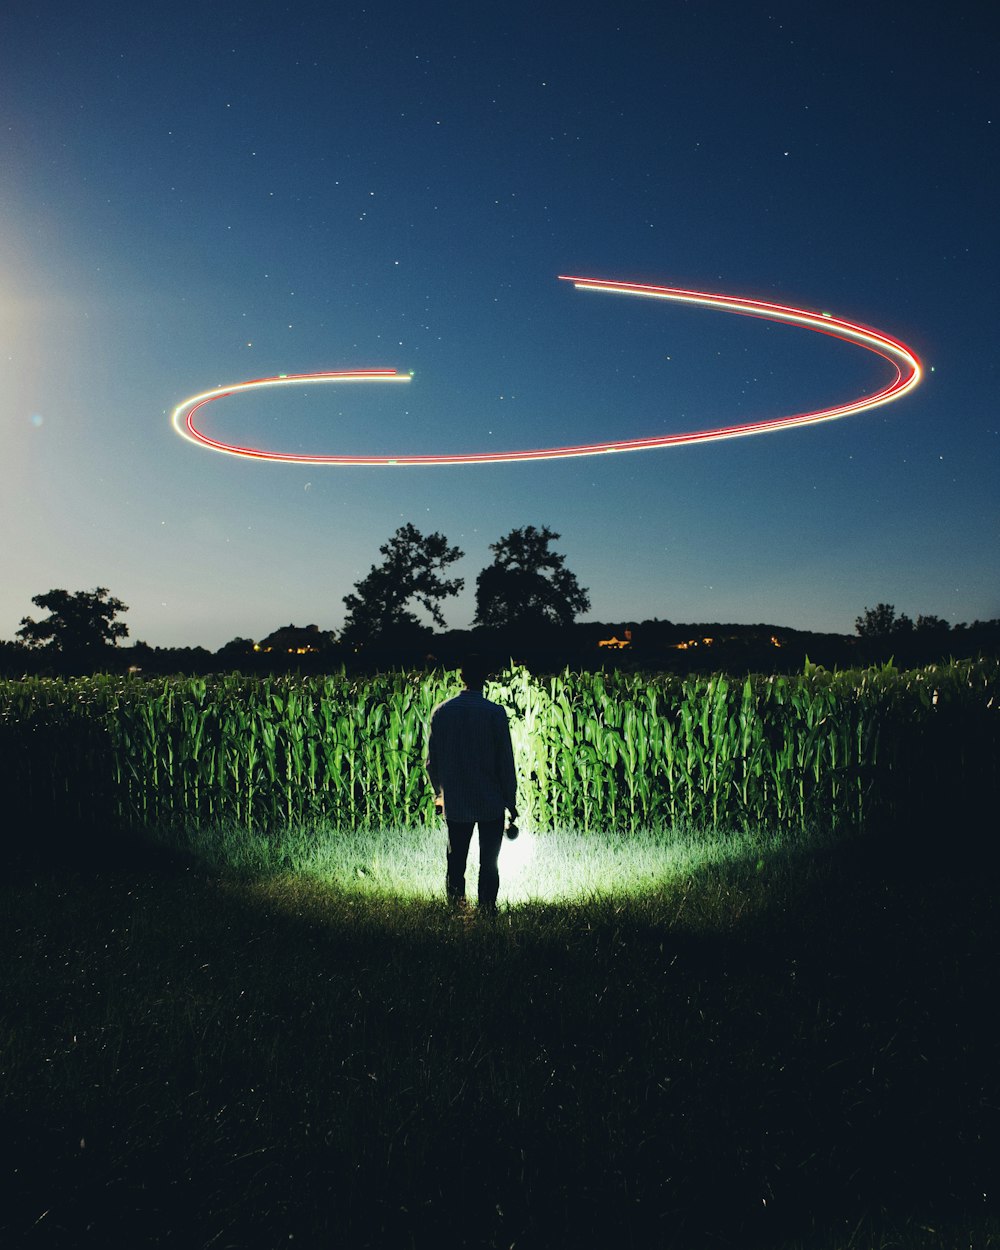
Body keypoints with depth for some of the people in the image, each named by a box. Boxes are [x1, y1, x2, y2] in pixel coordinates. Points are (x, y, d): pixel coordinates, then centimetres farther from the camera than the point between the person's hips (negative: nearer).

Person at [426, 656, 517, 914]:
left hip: (455, 804, 2)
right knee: (488, 864, 7)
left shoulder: (441, 712, -1)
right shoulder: (495, 713, -10)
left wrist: (439, 792, 20)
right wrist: (511, 802, 2)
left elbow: (431, 760, 5)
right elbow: (505, 761, -8)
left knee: (456, 864, 12)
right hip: (491, 803, -2)